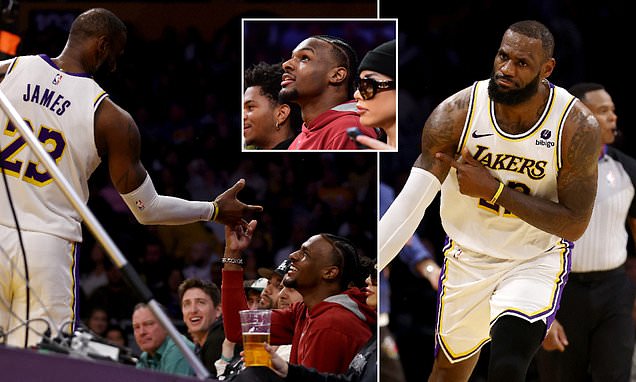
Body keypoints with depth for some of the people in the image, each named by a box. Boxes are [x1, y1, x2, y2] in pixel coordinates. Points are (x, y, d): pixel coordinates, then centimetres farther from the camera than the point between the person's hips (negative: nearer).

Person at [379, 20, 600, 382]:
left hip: (537, 259, -2)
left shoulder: (577, 127, -21)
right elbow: (411, 203, -19)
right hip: (467, 254, 2)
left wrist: (493, 190, -26)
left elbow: (574, 225, -19)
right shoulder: (456, 114, -19)